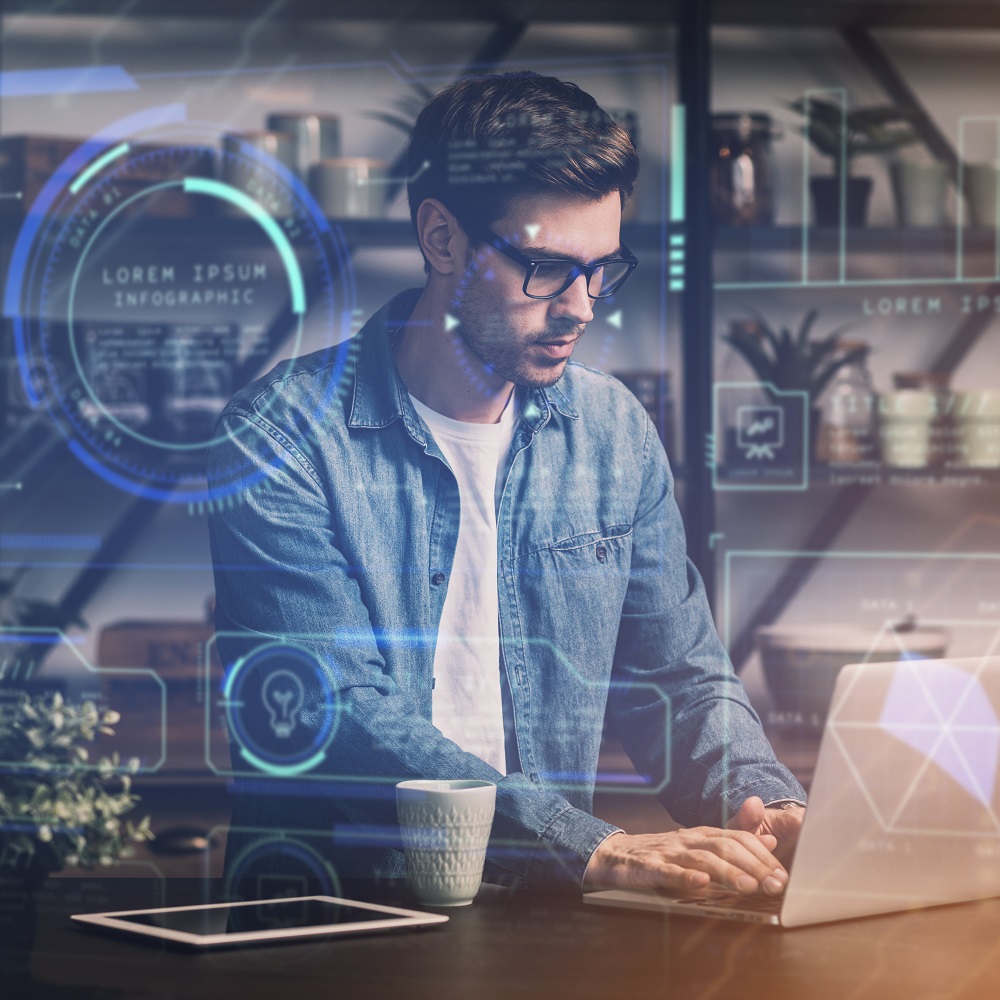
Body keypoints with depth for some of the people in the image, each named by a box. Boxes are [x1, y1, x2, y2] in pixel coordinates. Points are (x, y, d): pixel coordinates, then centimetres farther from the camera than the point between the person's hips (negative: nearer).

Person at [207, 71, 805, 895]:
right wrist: (592, 849, -28)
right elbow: (340, 718, -18)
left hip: (548, 917, 4)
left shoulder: (616, 432, 9)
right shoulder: (286, 434, -9)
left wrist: (765, 805, -8)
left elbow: (681, 681, 14)